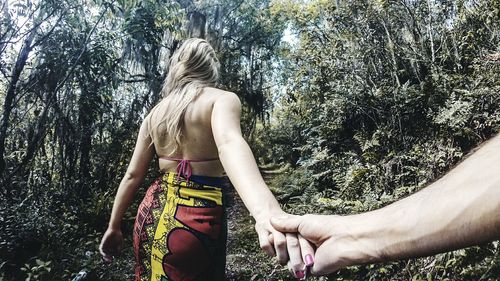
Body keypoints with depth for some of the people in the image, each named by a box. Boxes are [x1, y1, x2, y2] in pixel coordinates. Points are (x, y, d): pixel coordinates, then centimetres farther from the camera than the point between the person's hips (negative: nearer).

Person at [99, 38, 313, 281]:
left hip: (153, 212, 5)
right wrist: (266, 211, -48)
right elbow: (229, 143, -33)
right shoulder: (222, 99, -10)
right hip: (198, 215, -5)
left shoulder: (154, 113, 6)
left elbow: (133, 175, 7)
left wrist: (114, 227, 17)